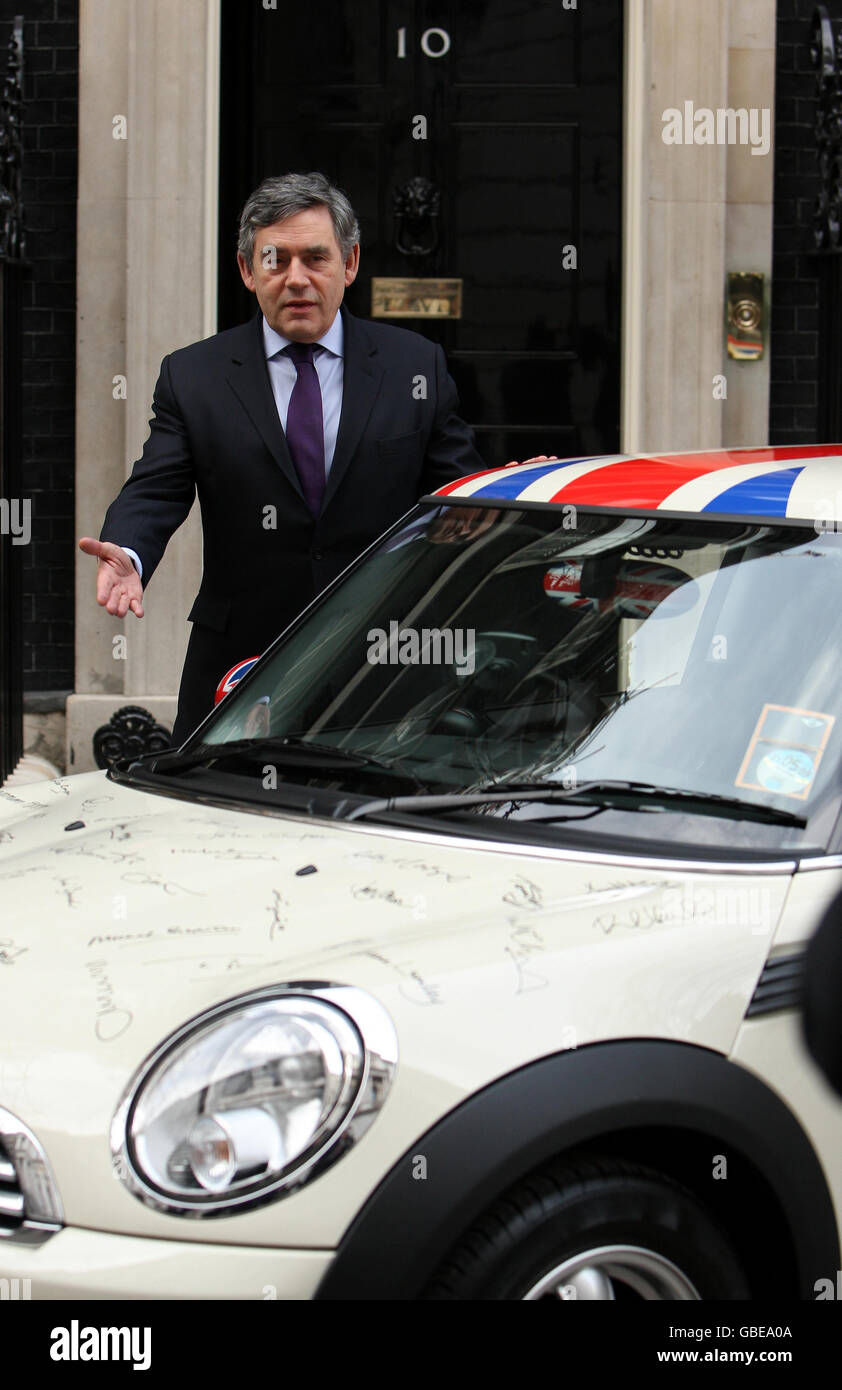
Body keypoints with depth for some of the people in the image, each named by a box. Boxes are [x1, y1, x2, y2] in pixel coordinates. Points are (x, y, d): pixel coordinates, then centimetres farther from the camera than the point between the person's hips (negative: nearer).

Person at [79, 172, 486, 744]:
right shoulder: (192, 376, 5)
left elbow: (459, 487, 7)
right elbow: (154, 492, -2)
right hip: (238, 670, 0)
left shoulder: (417, 365, 7)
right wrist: (127, 555, -24)